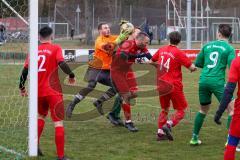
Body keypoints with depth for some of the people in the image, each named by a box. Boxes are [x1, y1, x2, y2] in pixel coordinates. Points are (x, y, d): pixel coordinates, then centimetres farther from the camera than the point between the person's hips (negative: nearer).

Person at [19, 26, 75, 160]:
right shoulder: (55, 48, -3)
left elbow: (25, 70, 5)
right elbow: (62, 63, -18)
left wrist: (22, 87, 17)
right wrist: (71, 75, -2)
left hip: (38, 91, 4)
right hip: (53, 91, -4)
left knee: (41, 115, 29)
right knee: (58, 122, -1)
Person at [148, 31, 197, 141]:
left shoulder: (161, 50, 4)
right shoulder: (178, 53, -12)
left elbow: (151, 61, 18)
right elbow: (191, 67, -14)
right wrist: (193, 68, 9)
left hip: (161, 85, 6)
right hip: (174, 85, -6)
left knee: (164, 109, 20)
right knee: (181, 110, 4)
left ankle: (160, 133, 14)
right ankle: (168, 125, -18)